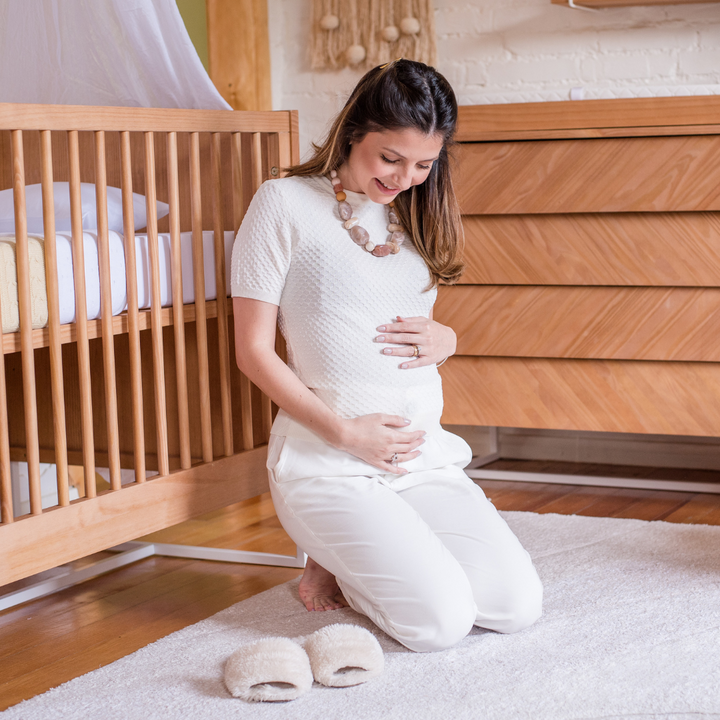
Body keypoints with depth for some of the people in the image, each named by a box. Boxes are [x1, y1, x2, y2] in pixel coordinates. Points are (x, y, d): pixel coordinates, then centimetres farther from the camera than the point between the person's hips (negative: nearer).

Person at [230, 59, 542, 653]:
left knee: (518, 606, -10)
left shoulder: (414, 213, 14)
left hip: (426, 456, 6)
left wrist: (446, 339, -1)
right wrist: (343, 432, -16)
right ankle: (333, 564, 8)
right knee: (440, 622, -21)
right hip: (328, 464, -6)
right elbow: (254, 351, -6)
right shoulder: (286, 204, -5)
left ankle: (373, 553, 14)